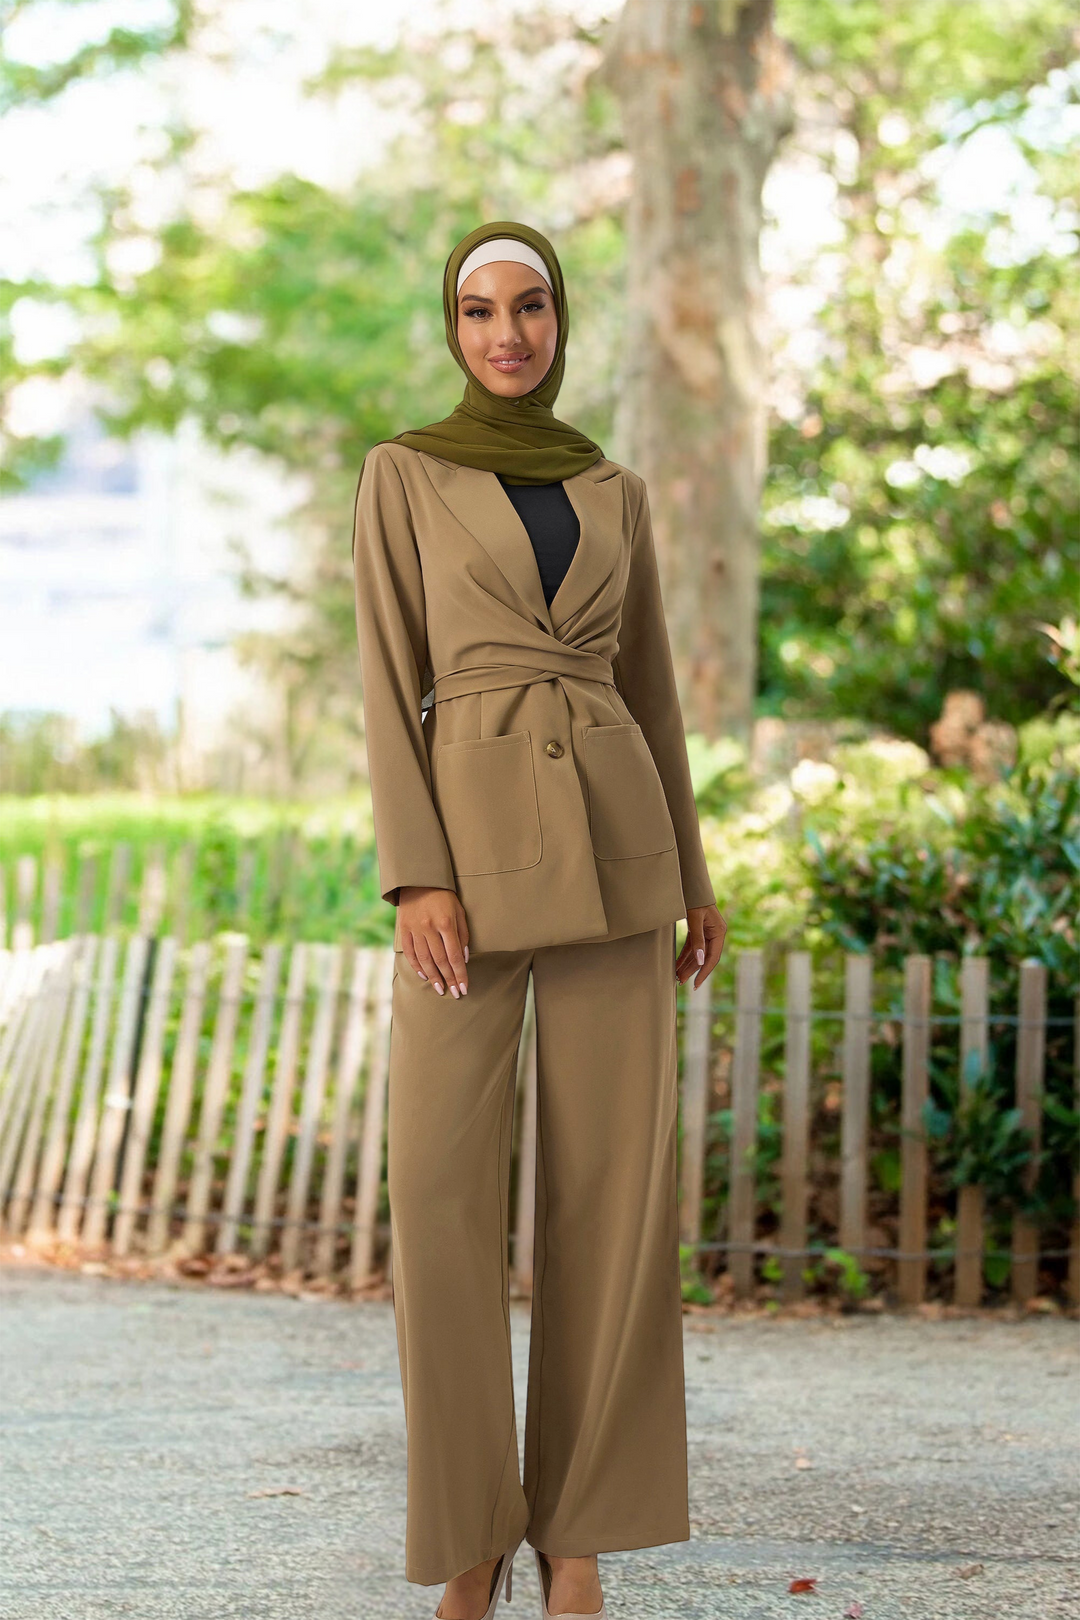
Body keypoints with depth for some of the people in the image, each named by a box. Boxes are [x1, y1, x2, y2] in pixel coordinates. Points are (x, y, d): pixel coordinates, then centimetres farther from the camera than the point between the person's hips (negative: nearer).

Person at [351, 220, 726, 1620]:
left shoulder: (613, 492, 14)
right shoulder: (403, 474, 5)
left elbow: (649, 686, 16)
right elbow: (390, 681, -2)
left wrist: (693, 877, 12)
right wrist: (415, 878, -12)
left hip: (612, 836, 3)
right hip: (472, 837, -2)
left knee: (614, 1182, -1)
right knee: (442, 1184, -9)